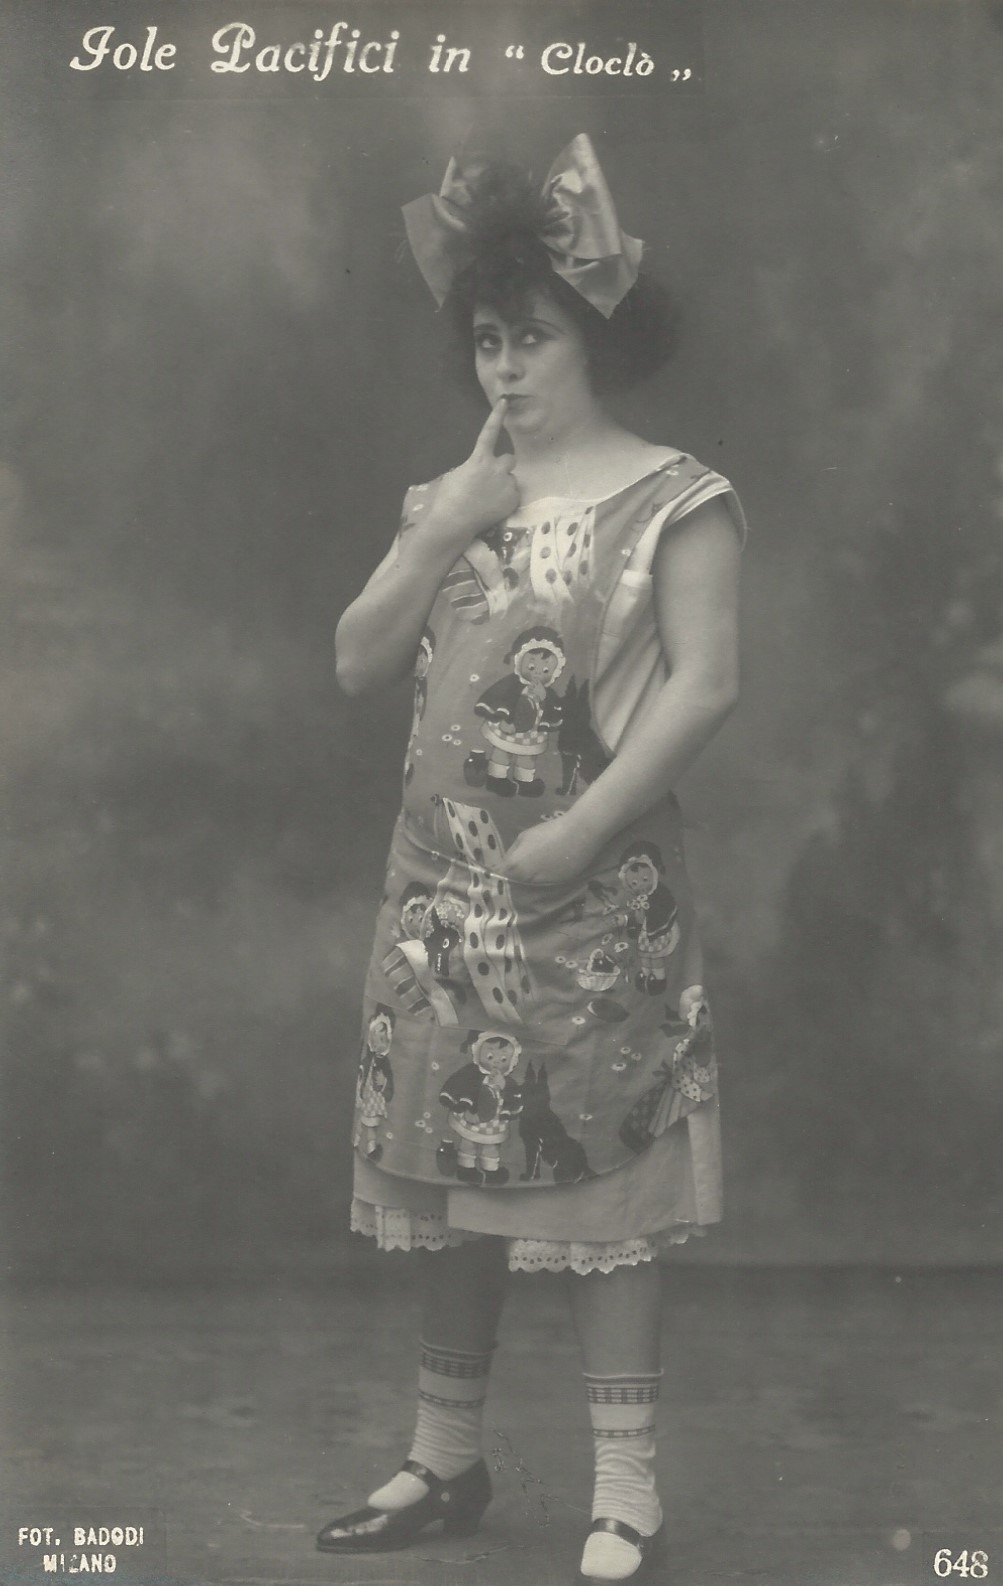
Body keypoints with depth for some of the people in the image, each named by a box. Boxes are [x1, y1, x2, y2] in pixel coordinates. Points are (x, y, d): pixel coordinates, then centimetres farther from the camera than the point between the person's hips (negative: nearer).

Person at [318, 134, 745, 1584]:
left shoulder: (675, 501, -6)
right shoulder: (452, 501, 13)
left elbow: (705, 685, -14)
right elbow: (357, 664, 9)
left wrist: (582, 829, -19)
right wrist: (441, 534, -5)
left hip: (593, 902, -6)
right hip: (445, 891, 6)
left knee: (598, 1187, -4)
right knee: (447, 1171, 11)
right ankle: (446, 1460, 25)